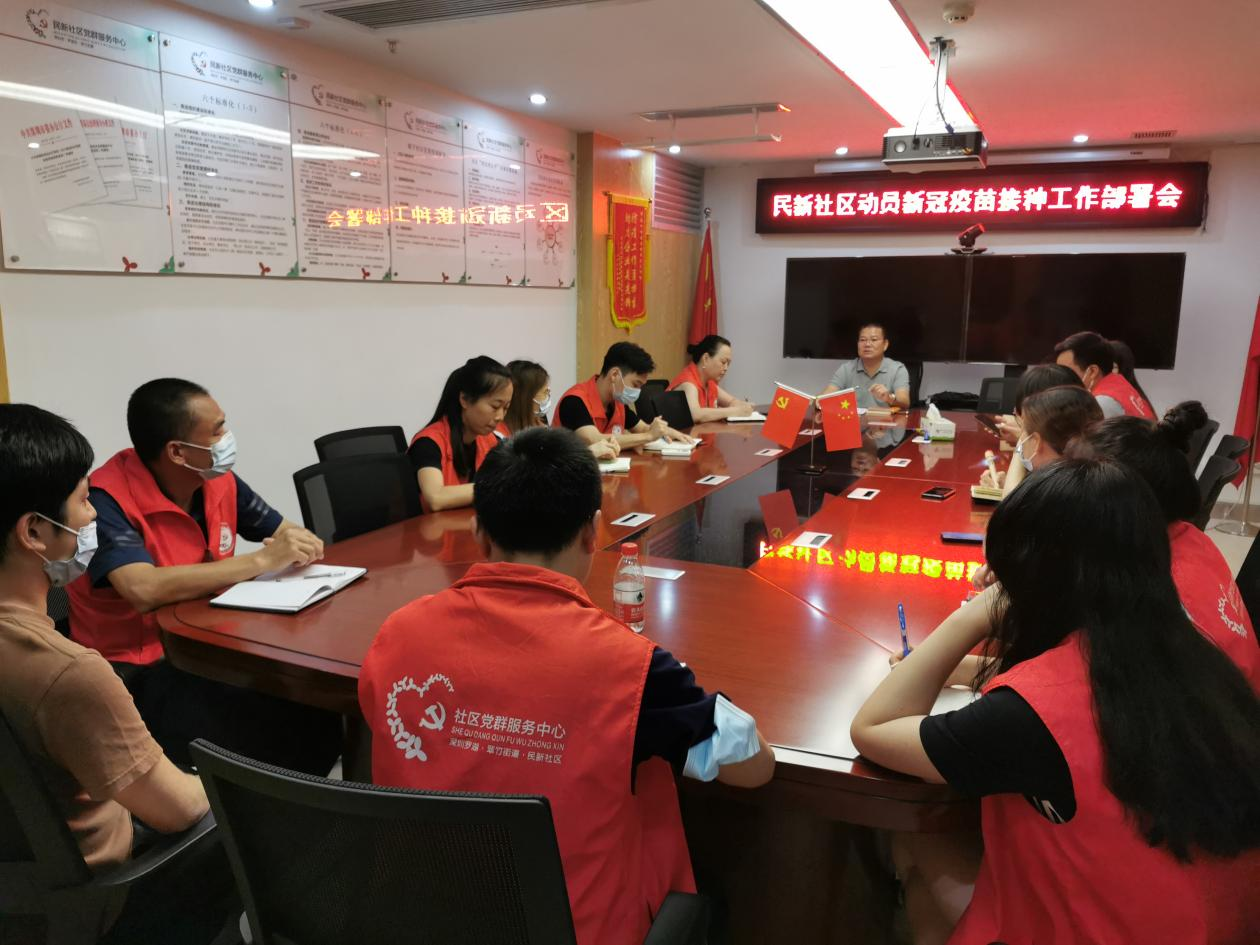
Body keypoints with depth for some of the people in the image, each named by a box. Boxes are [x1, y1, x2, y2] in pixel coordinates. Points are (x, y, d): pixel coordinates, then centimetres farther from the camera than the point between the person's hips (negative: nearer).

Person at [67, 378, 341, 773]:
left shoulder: (218, 481, 2)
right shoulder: (107, 501, -18)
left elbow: (291, 534, 12)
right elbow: (145, 589, -35)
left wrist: (299, 547, -14)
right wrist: (262, 561, -28)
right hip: (138, 673, -7)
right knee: (291, 727, -27)